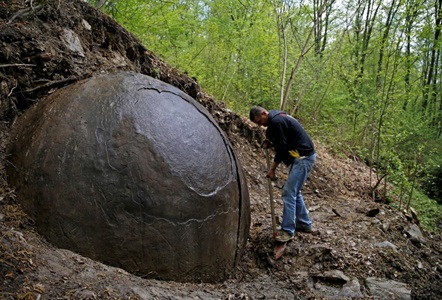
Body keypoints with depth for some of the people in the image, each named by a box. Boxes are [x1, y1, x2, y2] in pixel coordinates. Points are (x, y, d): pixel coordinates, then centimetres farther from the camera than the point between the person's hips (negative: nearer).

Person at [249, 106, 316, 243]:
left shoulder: (276, 121, -18)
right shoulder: (277, 118, 14)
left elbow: (282, 147, -17)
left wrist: (272, 168, -8)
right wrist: (270, 142, 5)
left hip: (303, 157, -11)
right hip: (302, 156, 11)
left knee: (289, 193, -9)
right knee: (294, 191, 18)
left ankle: (287, 230, -3)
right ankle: (304, 223, 27)